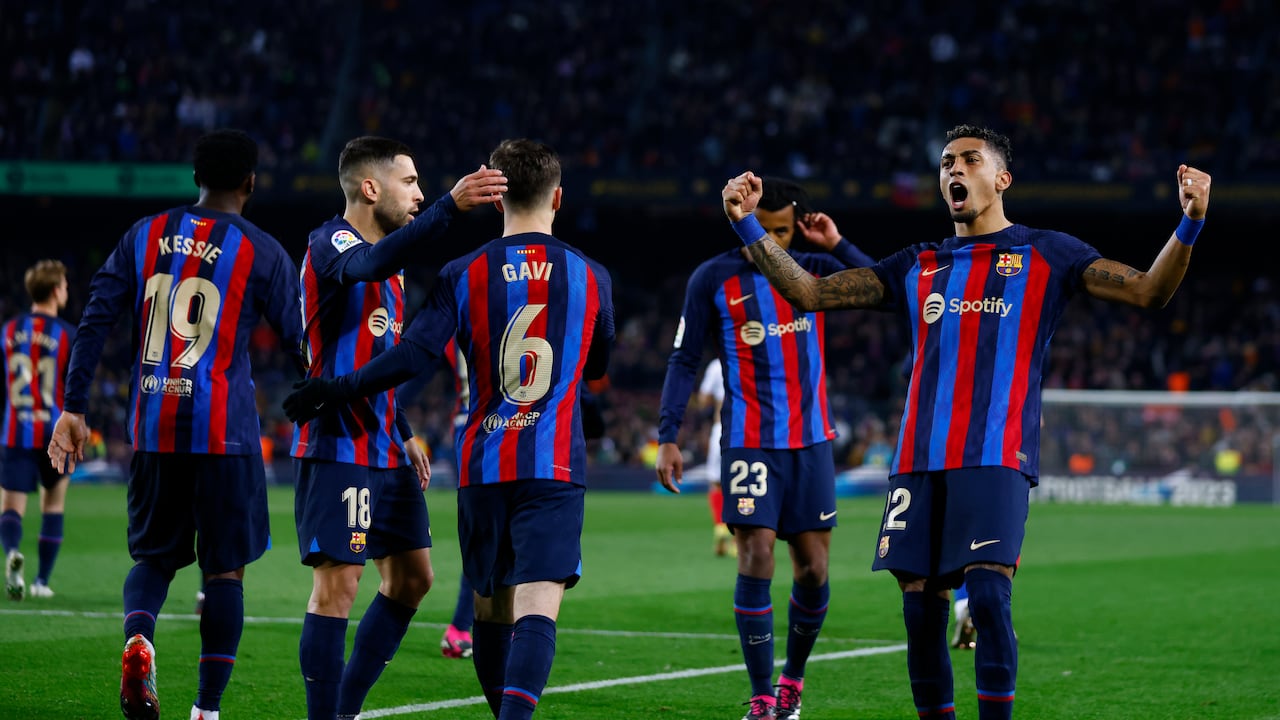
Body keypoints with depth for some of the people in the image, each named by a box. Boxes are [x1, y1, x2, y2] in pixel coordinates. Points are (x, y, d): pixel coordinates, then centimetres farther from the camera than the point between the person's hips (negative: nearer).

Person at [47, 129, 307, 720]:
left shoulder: (145, 237, 8)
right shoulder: (261, 252, -1)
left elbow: (94, 322, 4)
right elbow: (303, 344, 3)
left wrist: (73, 409, 6)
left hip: (152, 428, 3)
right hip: (224, 429, -3)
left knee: (153, 553, 15)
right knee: (224, 570, 5)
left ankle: (138, 638, -17)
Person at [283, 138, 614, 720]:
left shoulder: (464, 275, 0)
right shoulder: (589, 277, 4)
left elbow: (416, 355, -12)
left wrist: (333, 391, -5)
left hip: (483, 465, 1)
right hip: (555, 467, -1)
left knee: (491, 608, 16)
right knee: (537, 608, -12)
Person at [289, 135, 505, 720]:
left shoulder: (383, 253, 18)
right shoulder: (331, 244, -12)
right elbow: (370, 266, -38)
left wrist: (404, 434, 25)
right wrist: (451, 206, -48)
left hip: (383, 448, 10)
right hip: (338, 446, -10)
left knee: (412, 578, 11)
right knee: (337, 583, -10)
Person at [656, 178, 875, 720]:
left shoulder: (814, 269, 8)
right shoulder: (714, 279, 0)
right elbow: (684, 361, 1)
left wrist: (836, 244, -8)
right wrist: (667, 437, -6)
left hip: (811, 442, 3)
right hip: (749, 444, -3)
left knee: (813, 569, 3)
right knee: (756, 562, -11)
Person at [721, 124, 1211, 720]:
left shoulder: (1045, 254, 10)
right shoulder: (917, 267, 19)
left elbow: (1149, 290, 2)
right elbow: (809, 293, 18)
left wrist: (1189, 225, -15)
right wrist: (748, 226, 7)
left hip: (997, 458, -4)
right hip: (919, 462, 4)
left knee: (987, 595, -18)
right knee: (920, 606, 1)